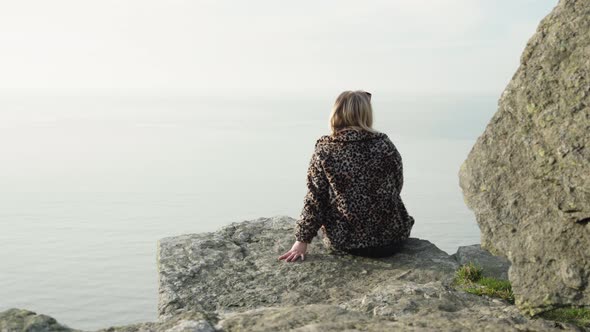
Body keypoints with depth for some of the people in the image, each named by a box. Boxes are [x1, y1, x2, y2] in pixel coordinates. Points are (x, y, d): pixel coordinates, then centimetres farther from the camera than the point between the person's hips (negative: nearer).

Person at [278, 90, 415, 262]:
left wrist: (302, 240, -1)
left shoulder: (324, 150, -9)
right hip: (390, 240, 0)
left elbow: (314, 200, -8)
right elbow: (397, 186, 5)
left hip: (343, 244, 0)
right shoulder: (385, 145, -6)